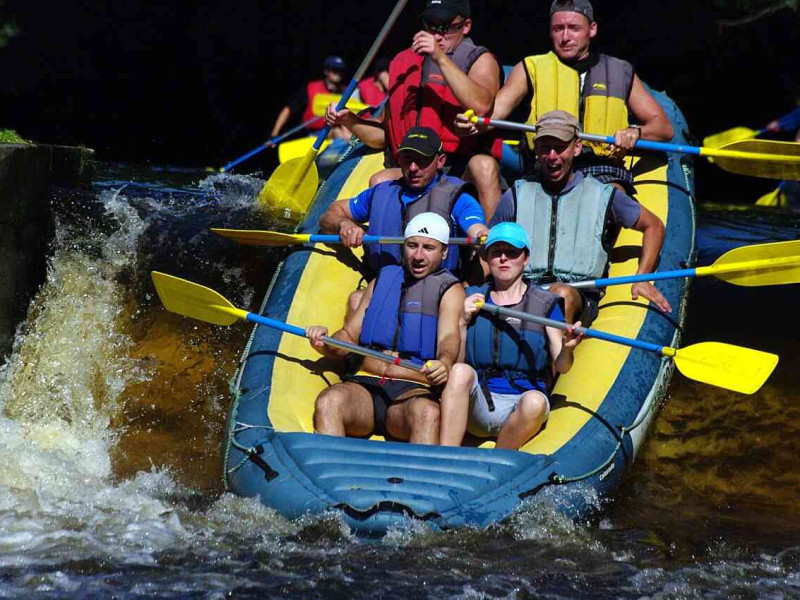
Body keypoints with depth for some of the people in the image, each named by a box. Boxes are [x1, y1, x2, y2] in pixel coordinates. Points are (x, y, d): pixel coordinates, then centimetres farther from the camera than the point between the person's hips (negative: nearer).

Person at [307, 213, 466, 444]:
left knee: (427, 413, -39)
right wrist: (325, 344, 0)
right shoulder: (381, 282, 26)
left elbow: (449, 337, -4)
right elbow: (348, 336, 25)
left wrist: (444, 362, -29)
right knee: (329, 402, -32)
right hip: (365, 385, 3)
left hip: (414, 391, -3)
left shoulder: (450, 290, 15)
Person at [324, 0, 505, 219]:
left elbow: (481, 106, -19)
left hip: (464, 173, -3)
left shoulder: (481, 60, 6)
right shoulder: (405, 64, 17)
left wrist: (441, 59, -19)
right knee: (379, 182, -25)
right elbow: (383, 136, 22)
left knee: (483, 165, -35)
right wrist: (349, 121, 4)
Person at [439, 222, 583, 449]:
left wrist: (566, 350, -21)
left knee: (535, 402, -36)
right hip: (476, 407, 1)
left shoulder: (545, 303, 11)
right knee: (460, 372, -32)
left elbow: (561, 367, 1)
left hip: (518, 413, -1)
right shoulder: (472, 298, 14)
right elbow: (455, 361, 7)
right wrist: (463, 322, -6)